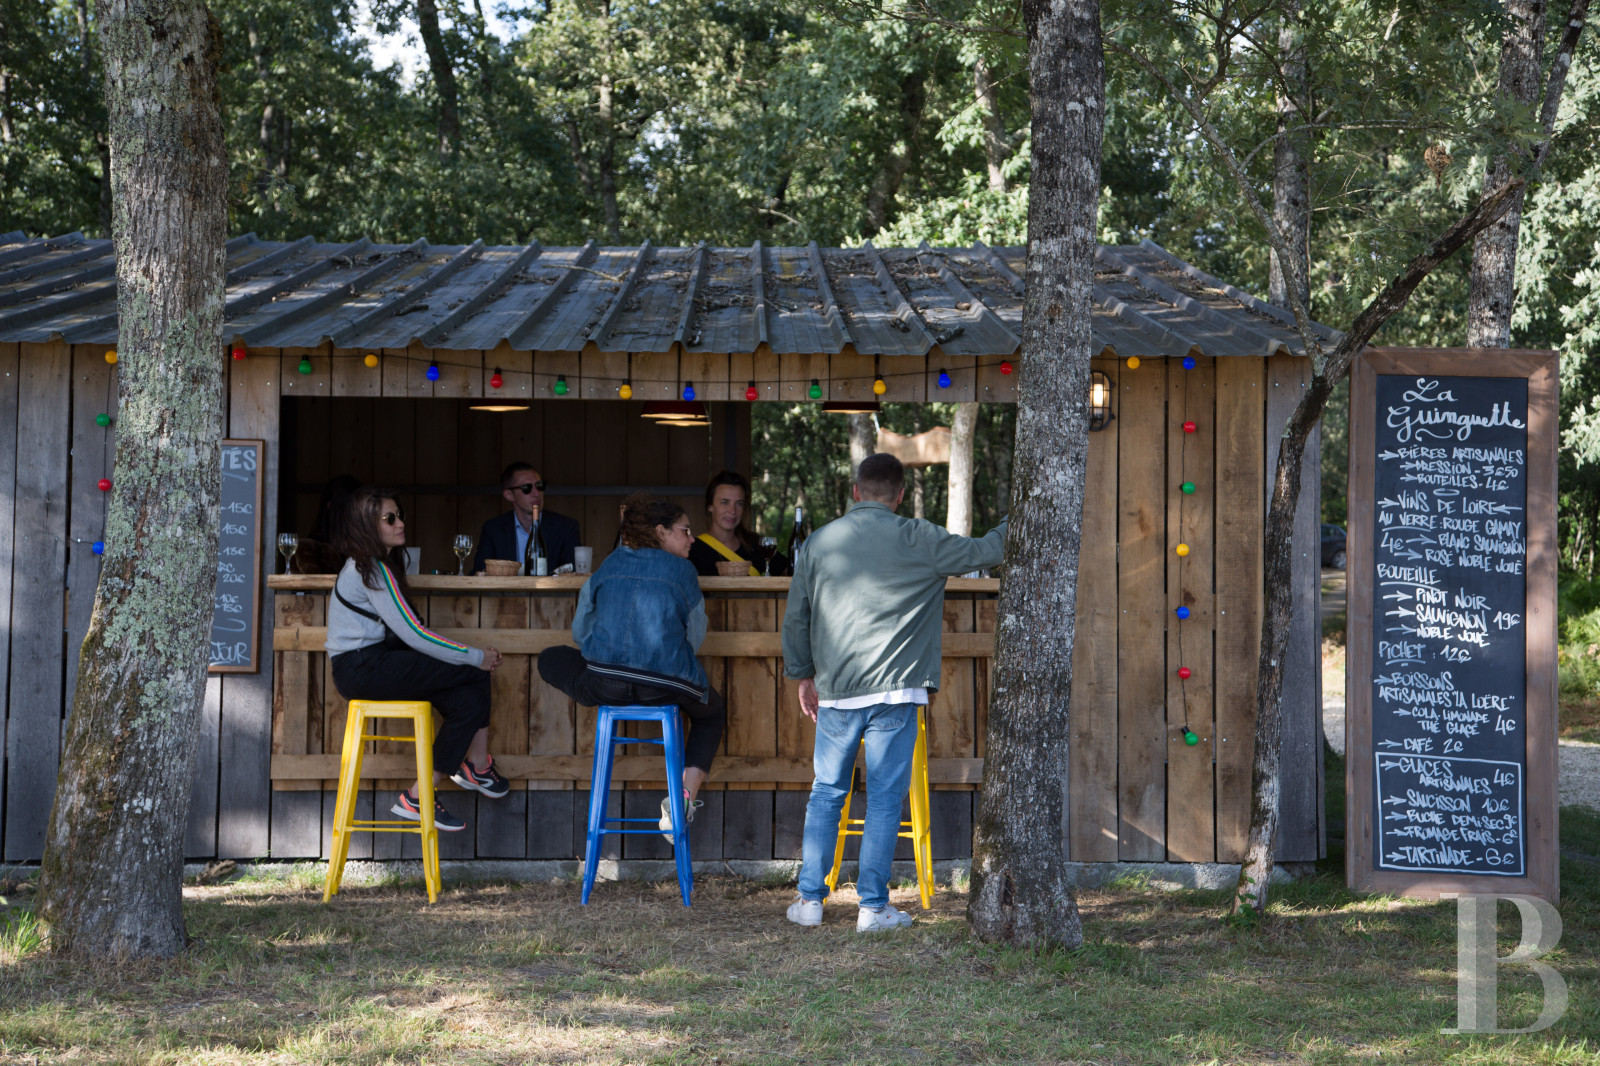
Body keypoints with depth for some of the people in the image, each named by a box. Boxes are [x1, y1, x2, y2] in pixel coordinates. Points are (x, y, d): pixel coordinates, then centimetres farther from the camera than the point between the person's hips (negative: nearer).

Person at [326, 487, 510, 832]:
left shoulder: (370, 565, 18)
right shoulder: (371, 569, -14)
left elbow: (403, 634, 17)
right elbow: (413, 634, -19)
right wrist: (475, 656, -11)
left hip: (364, 664, 10)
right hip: (362, 671, -10)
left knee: (470, 701, -3)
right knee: (475, 674, -12)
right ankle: (477, 766, 2)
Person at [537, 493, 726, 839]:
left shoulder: (610, 564, 16)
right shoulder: (682, 569, 9)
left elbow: (580, 632, 19)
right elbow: (694, 638, 13)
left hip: (604, 684, 1)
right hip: (668, 685, -1)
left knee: (550, 659, 30)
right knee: (712, 712, 31)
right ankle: (683, 800, 11)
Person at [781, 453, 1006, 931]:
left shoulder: (819, 542, 7)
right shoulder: (916, 540, -4)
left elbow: (796, 616, 12)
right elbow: (983, 552, 2)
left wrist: (803, 675, 23)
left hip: (835, 693, 3)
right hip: (894, 693, -3)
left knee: (826, 794, 13)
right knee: (885, 799, 2)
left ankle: (809, 900, 14)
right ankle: (873, 906, 4)